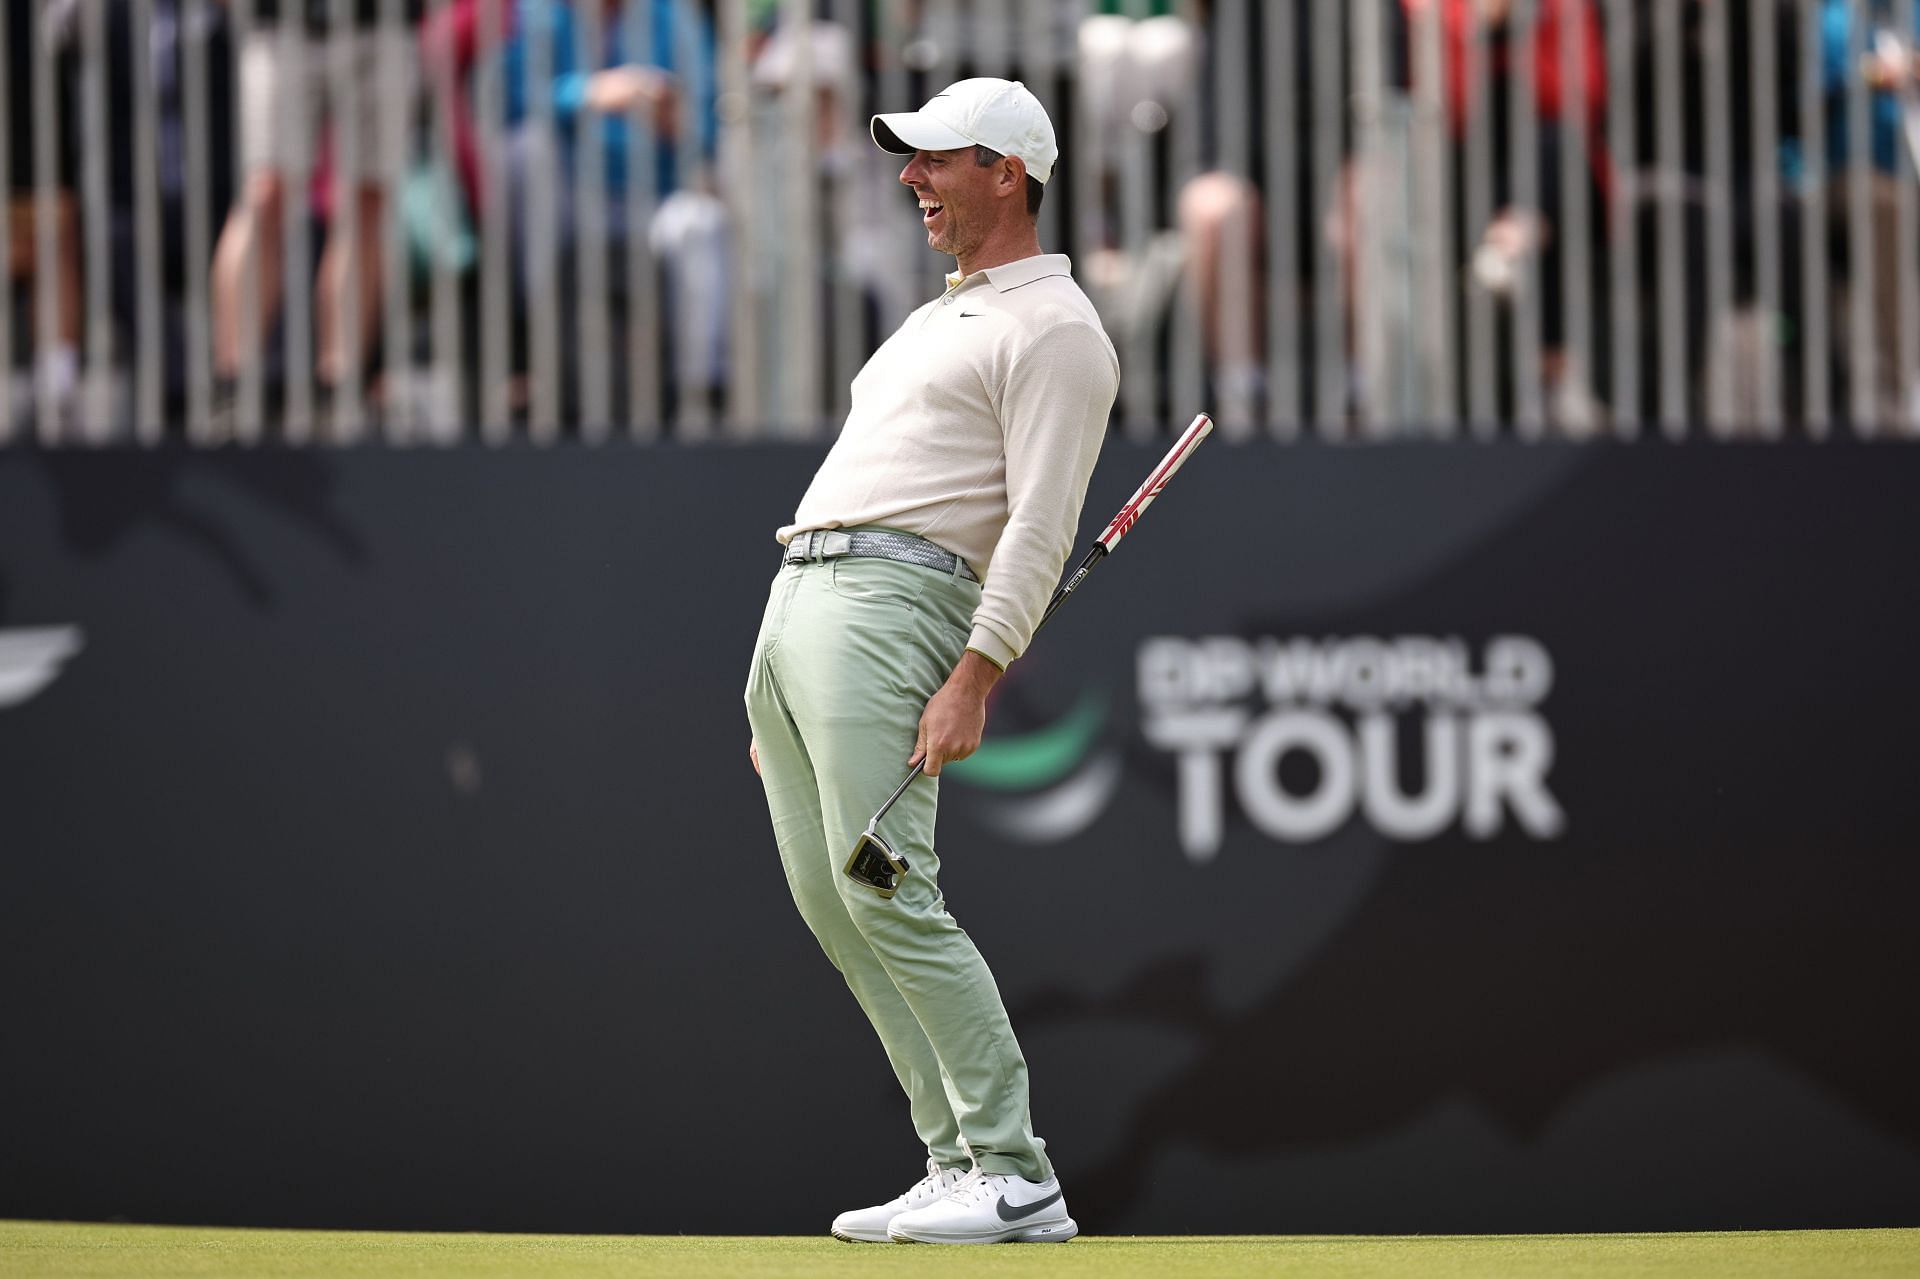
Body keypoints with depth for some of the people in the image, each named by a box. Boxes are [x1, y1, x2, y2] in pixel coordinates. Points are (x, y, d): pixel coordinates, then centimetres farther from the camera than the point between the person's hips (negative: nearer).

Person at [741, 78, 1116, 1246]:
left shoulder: (1054, 328, -3)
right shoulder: (937, 320, 27)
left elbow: (1042, 527, -13)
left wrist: (974, 679, -24)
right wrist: (777, 698, 23)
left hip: (894, 602, -10)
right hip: (797, 597, 10)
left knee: (887, 895, -18)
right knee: (830, 900, 3)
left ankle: (1014, 1177, -16)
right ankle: (961, 1162, 4)